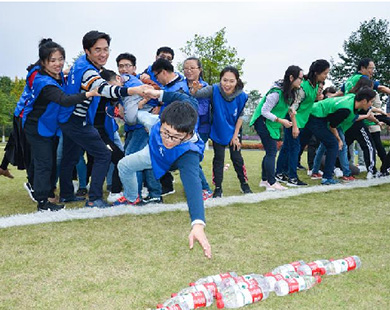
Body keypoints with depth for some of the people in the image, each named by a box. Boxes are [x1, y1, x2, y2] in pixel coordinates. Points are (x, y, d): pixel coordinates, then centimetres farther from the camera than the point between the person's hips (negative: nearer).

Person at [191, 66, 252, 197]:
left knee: (237, 157, 6)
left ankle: (244, 184, 25)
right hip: (217, 131, -1)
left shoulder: (241, 96, -22)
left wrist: (235, 136, -7)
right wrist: (195, 89, -65)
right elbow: (197, 94, -41)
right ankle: (218, 188, 13)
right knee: (218, 158, 3)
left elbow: (240, 116, -10)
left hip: (234, 131, 1)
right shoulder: (214, 90, -27)